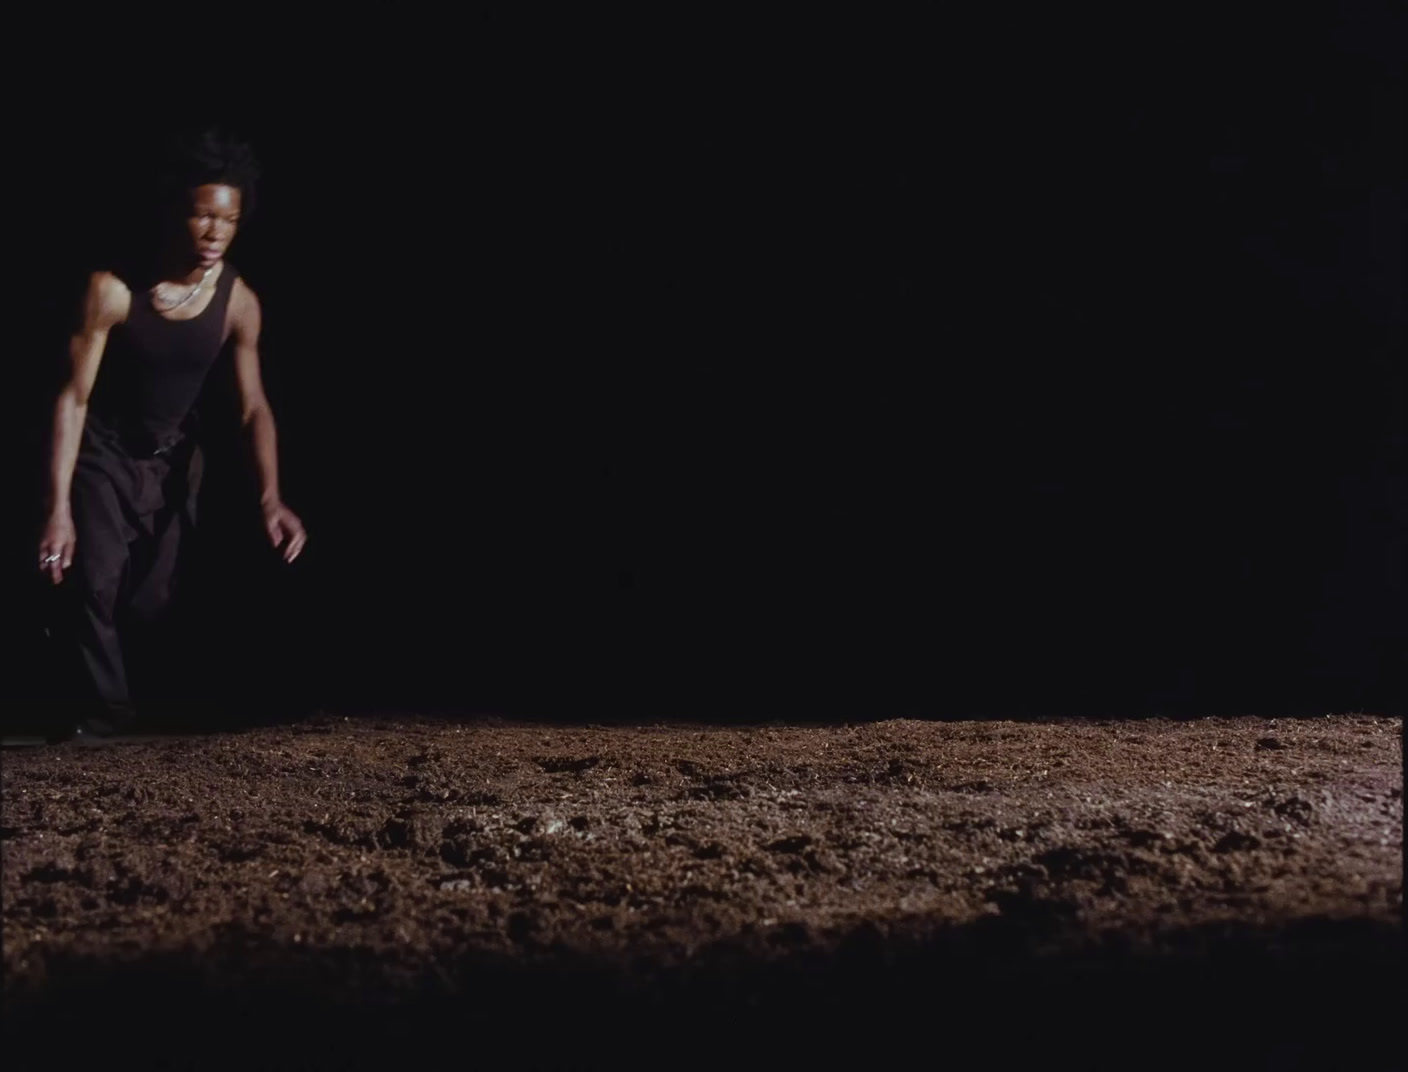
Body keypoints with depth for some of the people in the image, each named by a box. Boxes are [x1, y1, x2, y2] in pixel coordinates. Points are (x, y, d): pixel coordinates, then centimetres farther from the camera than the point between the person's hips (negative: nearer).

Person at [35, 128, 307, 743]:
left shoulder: (239, 303, -18)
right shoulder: (113, 289, -27)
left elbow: (254, 406, -11)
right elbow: (74, 396, -23)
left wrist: (270, 497, -27)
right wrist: (59, 507, -28)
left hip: (173, 456, 3)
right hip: (103, 450, -3)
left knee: (157, 599, 5)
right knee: (94, 578, -18)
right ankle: (102, 710, 1)